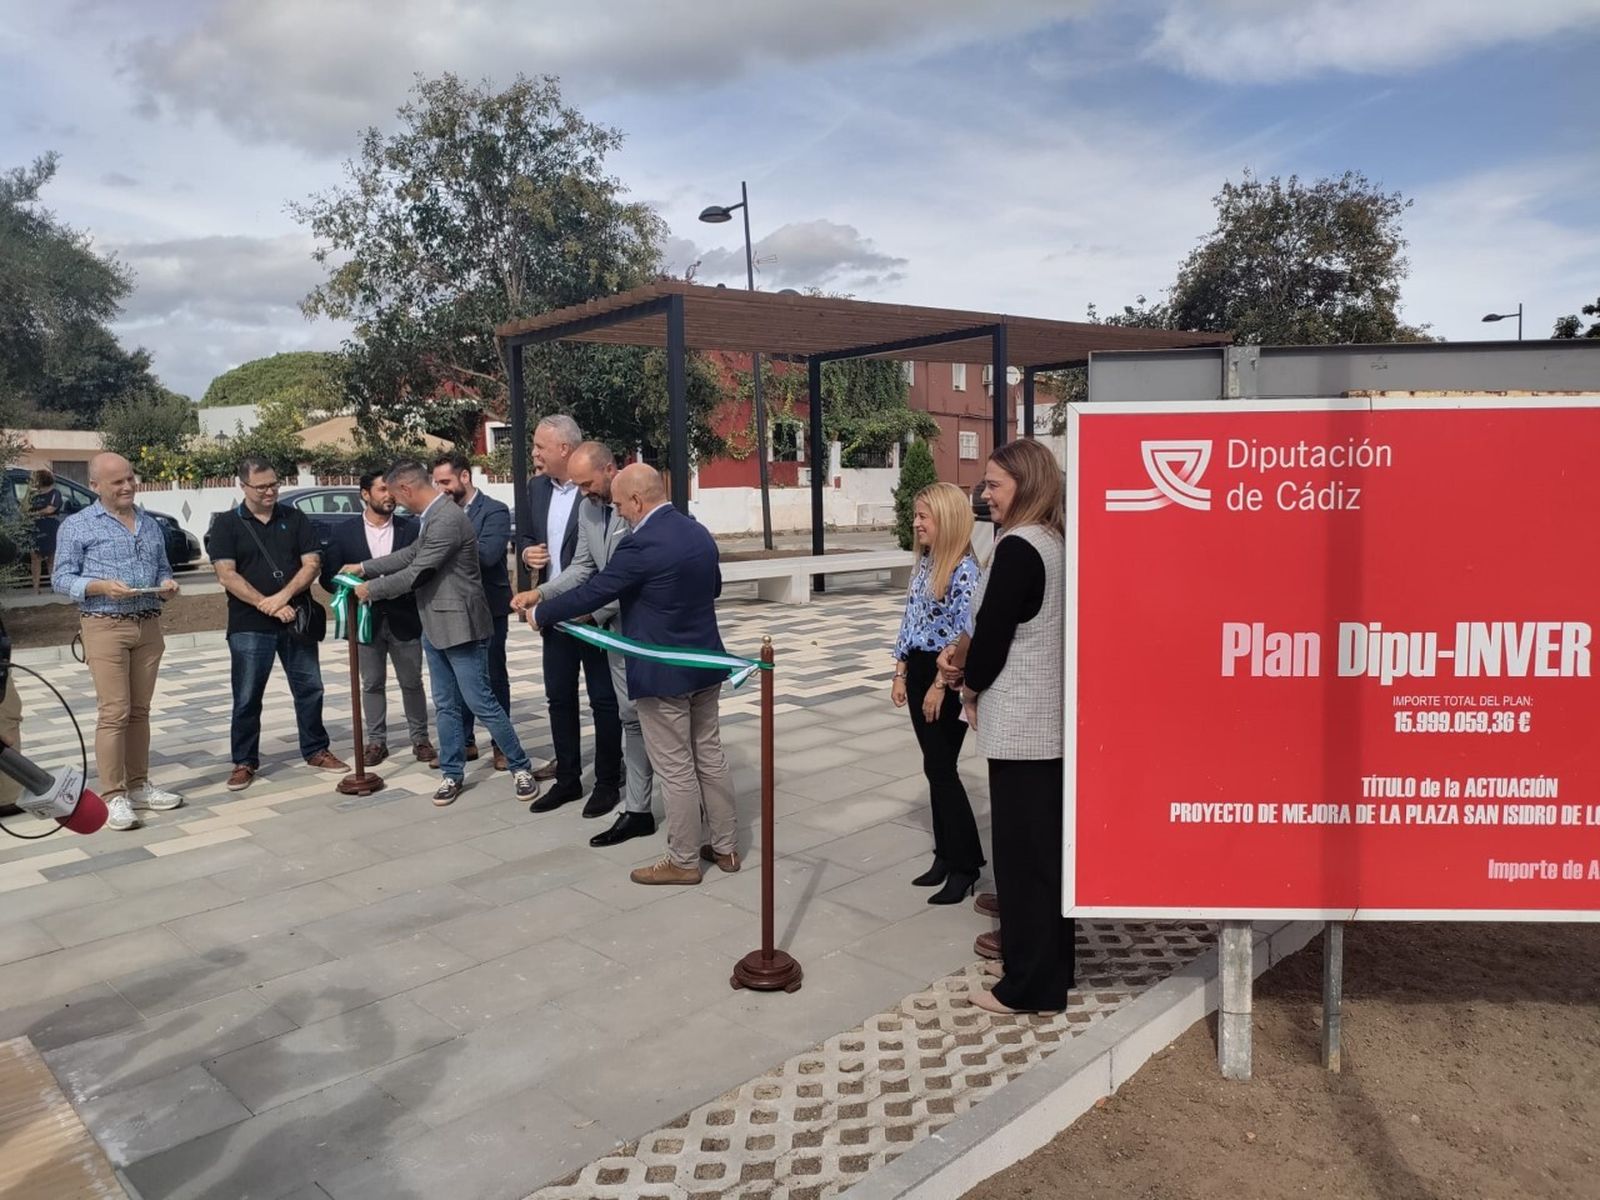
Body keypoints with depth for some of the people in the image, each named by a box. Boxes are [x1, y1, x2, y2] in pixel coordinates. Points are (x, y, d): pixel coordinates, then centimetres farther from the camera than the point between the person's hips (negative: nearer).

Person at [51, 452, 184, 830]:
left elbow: (163, 568, 18)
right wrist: (102, 587, -20)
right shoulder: (76, 526, -1)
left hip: (149, 626, 5)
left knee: (139, 711, 9)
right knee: (114, 713, -7)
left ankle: (138, 786, 17)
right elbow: (60, 579, -4)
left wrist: (168, 584, -4)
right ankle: (113, 796, -2)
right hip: (105, 627, -5)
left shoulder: (151, 525, 14)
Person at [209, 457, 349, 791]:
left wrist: (283, 596, -14)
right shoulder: (227, 523, 1)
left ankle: (315, 750, 22)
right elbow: (226, 575, -8)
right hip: (249, 625, -2)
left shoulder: (294, 518, 7)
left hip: (296, 619, 2)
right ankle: (244, 762, 15)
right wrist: (266, 605, -16)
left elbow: (312, 563, 0)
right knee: (247, 697, 4)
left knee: (309, 688, 8)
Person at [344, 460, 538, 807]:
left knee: (480, 702, -3)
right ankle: (452, 773, 22)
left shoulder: (448, 520, -22)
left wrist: (371, 589, -7)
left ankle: (520, 767, 9)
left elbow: (414, 573, -20)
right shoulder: (433, 517, 9)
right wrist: (364, 567, 21)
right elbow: (410, 554, 21)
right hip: (435, 627, 9)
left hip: (459, 626, -9)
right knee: (446, 706, 13)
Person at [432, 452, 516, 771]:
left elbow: (488, 555, -24)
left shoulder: (494, 511, -11)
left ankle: (501, 745, 16)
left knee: (494, 678, 6)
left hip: (488, 608, -5)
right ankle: (464, 742, 23)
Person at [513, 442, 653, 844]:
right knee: (632, 717, 10)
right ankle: (638, 809, 16)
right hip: (617, 628, 7)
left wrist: (592, 612, -18)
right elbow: (583, 567, 11)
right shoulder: (587, 509, 7)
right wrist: (541, 594, -3)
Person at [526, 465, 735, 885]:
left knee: (675, 768, 3)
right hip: (704, 664, 9)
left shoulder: (640, 544, -20)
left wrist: (540, 613, 2)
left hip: (662, 674, -8)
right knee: (710, 756, 16)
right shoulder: (699, 532, 6)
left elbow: (592, 593, -13)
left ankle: (683, 861, 15)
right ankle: (726, 846, 26)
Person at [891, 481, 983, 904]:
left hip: (947, 678, -8)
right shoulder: (924, 564, 10)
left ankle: (966, 865, 8)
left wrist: (941, 686, -18)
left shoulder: (964, 570, -17)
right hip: (919, 672, 8)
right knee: (936, 769, 13)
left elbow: (966, 637, -20)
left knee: (940, 769, -4)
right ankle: (946, 855, 23)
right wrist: (901, 674, 12)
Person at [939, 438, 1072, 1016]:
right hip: (1051, 718, 9)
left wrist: (970, 685, 2)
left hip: (1020, 723, -9)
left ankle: (1030, 985, 14)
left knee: (1021, 851, 2)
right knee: (1049, 844, 17)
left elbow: (992, 631, -17)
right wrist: (967, 656, 4)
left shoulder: (1017, 548, -19)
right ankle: (1050, 964, 31)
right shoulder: (1056, 543, 9)